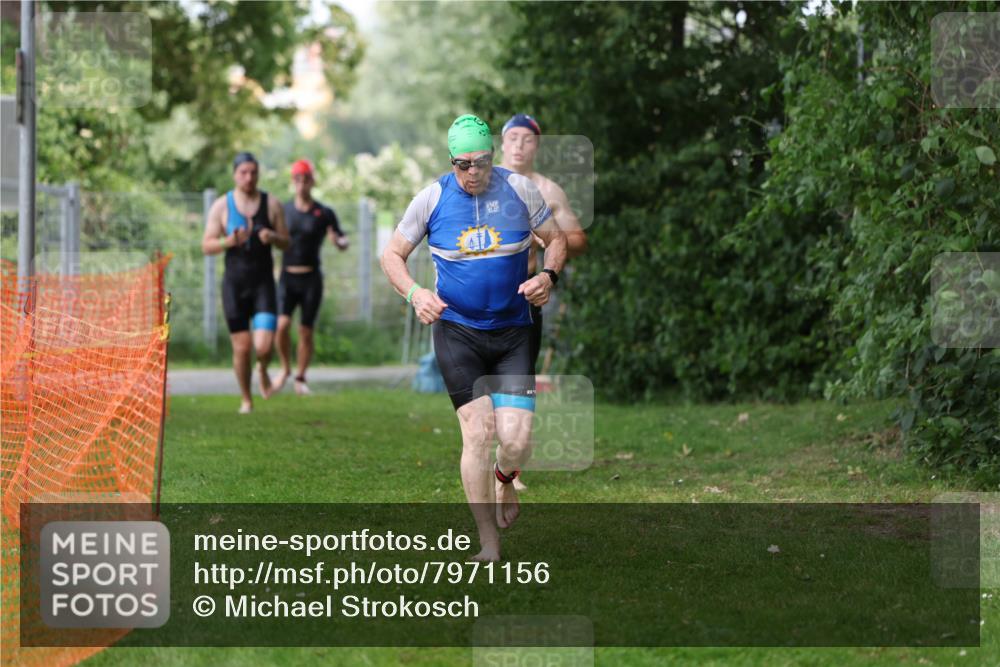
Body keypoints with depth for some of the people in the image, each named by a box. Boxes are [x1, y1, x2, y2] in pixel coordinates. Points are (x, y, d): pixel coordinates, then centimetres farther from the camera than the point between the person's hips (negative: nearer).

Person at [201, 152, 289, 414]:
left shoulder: (271, 204, 2)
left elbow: (286, 243, 7)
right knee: (242, 347, 1)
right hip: (234, 283, 0)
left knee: (264, 347, -13)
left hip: (263, 283, 0)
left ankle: (263, 370, 23)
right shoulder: (222, 206, -1)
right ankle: (246, 399, 21)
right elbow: (206, 246, -1)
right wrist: (228, 242, -21)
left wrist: (273, 237, -15)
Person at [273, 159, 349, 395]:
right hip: (287, 278, 1)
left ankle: (300, 378, 18)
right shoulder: (284, 210, 5)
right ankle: (285, 369, 7)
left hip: (312, 279, -1)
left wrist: (338, 241, -21)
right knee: (282, 325, -16)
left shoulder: (324, 214, -1)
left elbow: (344, 244, 2)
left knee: (306, 332, 1)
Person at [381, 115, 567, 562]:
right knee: (477, 433, -10)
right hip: (457, 332, -1)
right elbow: (392, 255, 5)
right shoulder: (432, 197, -3)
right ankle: (488, 545, 0)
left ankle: (504, 479, 30)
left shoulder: (519, 189, -2)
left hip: (514, 333, 1)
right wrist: (415, 294, -13)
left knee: (516, 440, -10)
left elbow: (556, 239, 11)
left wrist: (548, 276, -10)